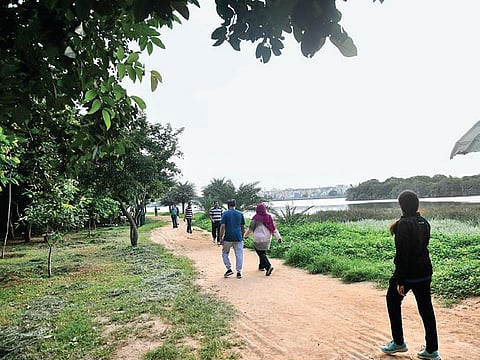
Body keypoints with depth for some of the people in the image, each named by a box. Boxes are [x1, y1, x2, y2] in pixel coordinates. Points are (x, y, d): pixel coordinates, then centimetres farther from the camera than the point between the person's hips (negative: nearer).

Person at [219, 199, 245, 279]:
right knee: (239, 254, 6)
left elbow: (222, 226, -10)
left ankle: (229, 269, 8)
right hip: (238, 237, 3)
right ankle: (239, 272, 8)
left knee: (225, 253, 15)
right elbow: (243, 227, 11)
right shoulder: (240, 213, 7)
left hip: (228, 237, -2)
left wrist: (220, 237, -4)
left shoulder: (225, 213, -4)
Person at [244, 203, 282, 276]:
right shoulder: (269, 217, 3)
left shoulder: (256, 218, -12)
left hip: (259, 239, -6)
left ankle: (268, 266, -18)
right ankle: (261, 266, 31)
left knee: (261, 253, -1)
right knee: (263, 252, 21)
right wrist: (278, 237, -1)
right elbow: (274, 228, 0)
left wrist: (245, 235, 12)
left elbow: (250, 229, -3)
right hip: (267, 238, 6)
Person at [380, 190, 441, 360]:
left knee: (393, 301, 14)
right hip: (425, 272, 7)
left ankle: (398, 342, 21)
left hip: (408, 272, -7)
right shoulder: (424, 222, 6)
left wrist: (400, 280, -18)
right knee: (426, 309, 13)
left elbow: (402, 253, -21)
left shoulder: (404, 224, -19)